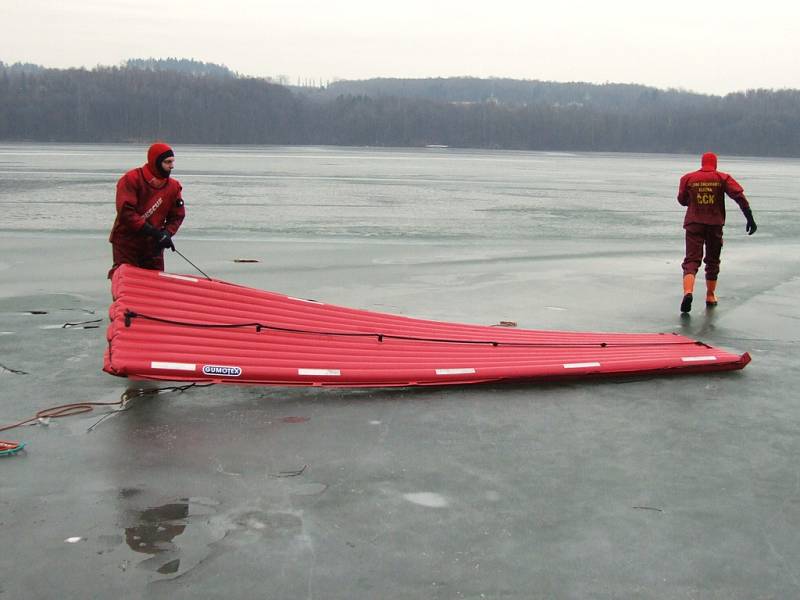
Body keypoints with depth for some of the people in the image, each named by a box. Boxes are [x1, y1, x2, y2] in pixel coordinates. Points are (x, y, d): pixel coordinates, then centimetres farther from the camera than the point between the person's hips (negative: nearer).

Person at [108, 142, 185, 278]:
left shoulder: (173, 186, 1)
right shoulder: (131, 179, -14)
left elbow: (177, 216, 6)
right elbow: (125, 212, -22)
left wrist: (167, 233, -14)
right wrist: (151, 231, -26)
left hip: (153, 245, 5)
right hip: (126, 241, -4)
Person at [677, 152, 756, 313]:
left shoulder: (688, 178, 4)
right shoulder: (723, 178, 2)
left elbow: (682, 200, 13)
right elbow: (739, 196, -8)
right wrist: (750, 218, -10)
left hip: (693, 223, -1)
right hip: (715, 224, 1)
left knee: (691, 260, -6)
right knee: (713, 261, 17)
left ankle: (688, 291, -31)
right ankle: (710, 296, 23)